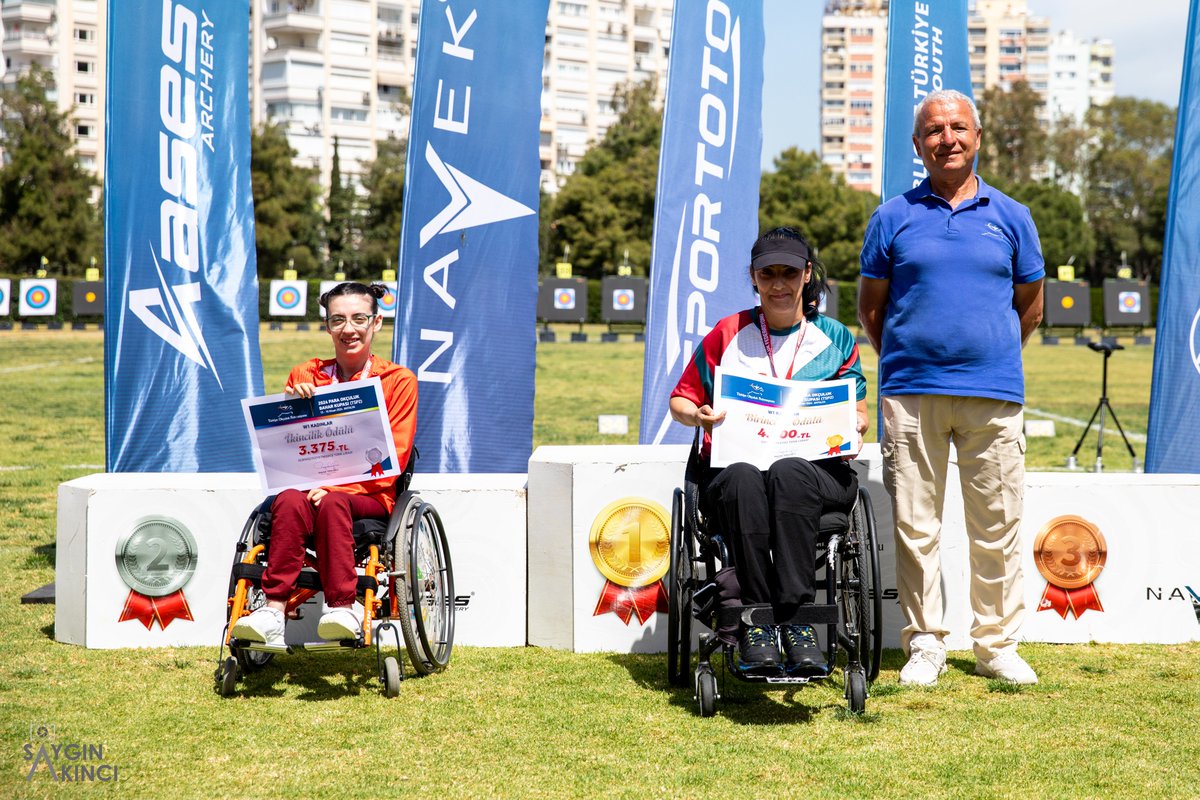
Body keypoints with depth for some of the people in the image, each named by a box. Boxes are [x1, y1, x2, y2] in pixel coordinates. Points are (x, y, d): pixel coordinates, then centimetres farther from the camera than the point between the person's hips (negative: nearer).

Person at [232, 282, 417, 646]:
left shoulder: (398, 380, 8)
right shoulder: (303, 377, 17)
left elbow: (392, 457, -1)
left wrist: (335, 487, -15)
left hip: (369, 498, -2)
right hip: (310, 487, 2)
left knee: (331, 502, -36)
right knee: (290, 501, -33)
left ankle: (342, 609, -38)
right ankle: (273, 612, -43)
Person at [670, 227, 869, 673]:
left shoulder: (835, 339, 17)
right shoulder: (726, 335, 15)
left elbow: (858, 412, 19)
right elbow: (681, 399, 19)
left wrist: (852, 428, -6)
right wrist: (698, 415, -5)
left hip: (815, 467, 0)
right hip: (732, 465, 0)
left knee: (787, 474, -39)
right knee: (744, 479, -39)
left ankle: (795, 617, -42)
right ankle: (755, 623, -40)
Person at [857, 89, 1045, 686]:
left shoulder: (1010, 217, 10)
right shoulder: (893, 218, 7)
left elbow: (1030, 306, 18)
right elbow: (870, 307, 13)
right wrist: (903, 364, 10)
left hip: (994, 394, 1)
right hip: (911, 395, -1)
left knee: (997, 526, 4)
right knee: (915, 526, 2)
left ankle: (997, 644, 14)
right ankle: (924, 644, 12)